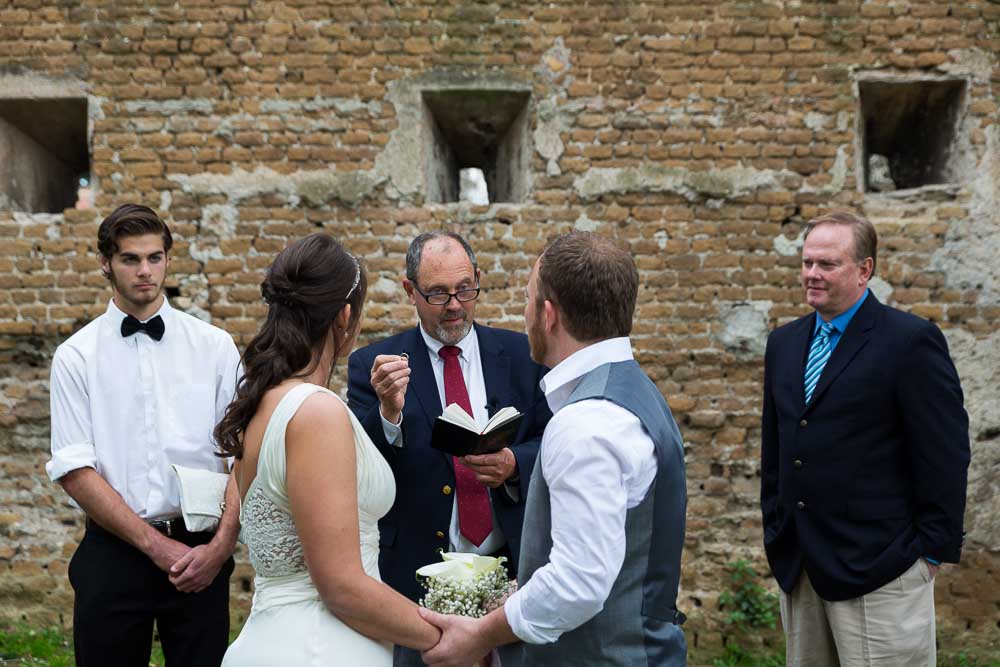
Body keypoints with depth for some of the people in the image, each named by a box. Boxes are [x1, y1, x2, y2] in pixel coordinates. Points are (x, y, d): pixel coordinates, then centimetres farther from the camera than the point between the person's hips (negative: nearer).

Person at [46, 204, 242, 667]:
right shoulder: (76, 356, 1)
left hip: (200, 553, 1)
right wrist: (156, 546, -11)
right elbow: (74, 472, -5)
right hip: (113, 551, 0)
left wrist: (221, 545, -12)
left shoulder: (215, 346, 3)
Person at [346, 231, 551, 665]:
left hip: (512, 564, 2)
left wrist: (515, 465, -17)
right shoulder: (374, 366, -2)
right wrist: (388, 411, -27)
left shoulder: (521, 355, 2)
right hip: (416, 573, -1)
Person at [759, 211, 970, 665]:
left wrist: (934, 551, -10)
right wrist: (774, 530, 15)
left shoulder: (912, 341, -9)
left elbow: (944, 455, -9)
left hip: (876, 568, -6)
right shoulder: (784, 342, 11)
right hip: (797, 565, 6)